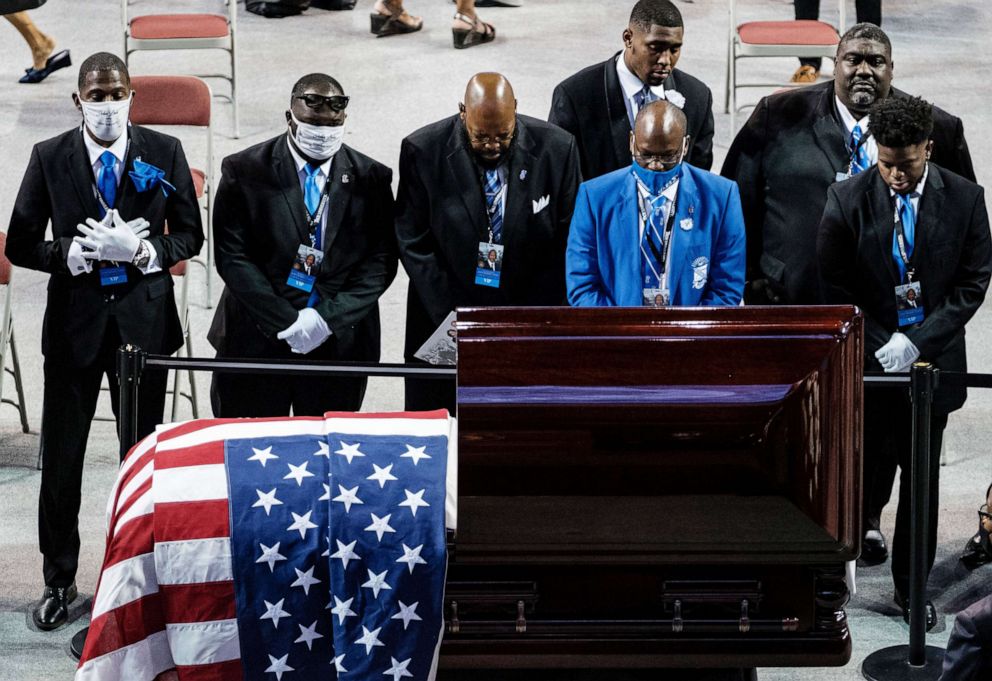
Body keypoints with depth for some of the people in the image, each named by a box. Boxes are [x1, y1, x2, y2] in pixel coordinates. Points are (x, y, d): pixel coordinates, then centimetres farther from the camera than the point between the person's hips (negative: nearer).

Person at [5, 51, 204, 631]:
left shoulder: (164, 153, -2)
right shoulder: (49, 157, -2)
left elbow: (190, 235, 2)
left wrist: (142, 250, -16)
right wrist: (78, 252, -17)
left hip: (145, 318, 0)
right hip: (74, 318, 0)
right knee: (61, 456, 7)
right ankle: (60, 579, 23)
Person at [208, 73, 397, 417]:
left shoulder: (371, 178, 1)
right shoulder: (244, 170, -4)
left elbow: (381, 260, -2)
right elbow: (231, 256, -8)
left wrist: (327, 316, -14)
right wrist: (287, 322, -15)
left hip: (340, 343, 1)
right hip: (256, 338, -1)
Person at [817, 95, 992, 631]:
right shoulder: (847, 200, -8)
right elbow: (837, 289, -5)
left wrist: (916, 343, -13)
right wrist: (884, 345, -12)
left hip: (932, 360, 2)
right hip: (865, 360, -1)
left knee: (922, 481, 11)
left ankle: (912, 586, 25)